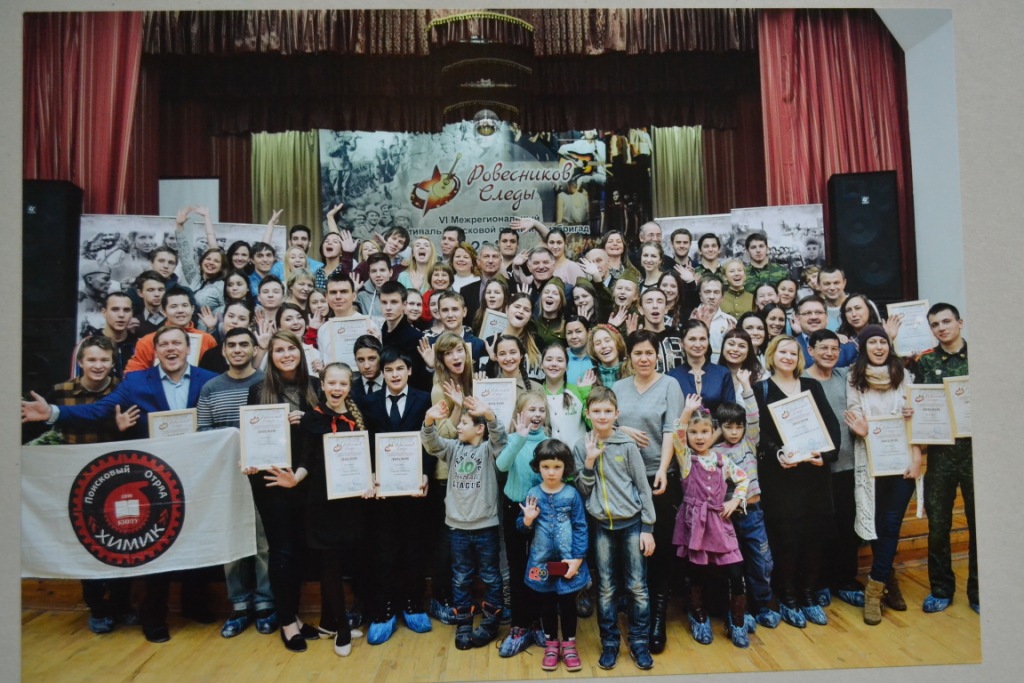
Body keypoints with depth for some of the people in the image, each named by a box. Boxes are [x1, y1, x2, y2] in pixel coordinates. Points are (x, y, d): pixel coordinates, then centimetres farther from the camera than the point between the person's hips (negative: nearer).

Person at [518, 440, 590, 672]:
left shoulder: (572, 494, -10)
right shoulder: (533, 494, -5)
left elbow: (581, 528, -7)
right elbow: (524, 528, 3)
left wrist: (577, 559, -11)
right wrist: (527, 520, -19)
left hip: (568, 562, -1)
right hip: (541, 562, 2)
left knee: (567, 603, 13)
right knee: (546, 604, 16)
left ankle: (568, 644, 32)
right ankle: (551, 644, 34)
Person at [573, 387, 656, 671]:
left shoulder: (627, 445, -5)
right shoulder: (581, 447, 0)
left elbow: (643, 487, -2)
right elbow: (582, 491, 0)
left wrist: (648, 528, -4)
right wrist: (589, 461, -15)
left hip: (632, 523, -1)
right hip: (602, 526, 1)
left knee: (637, 587, 5)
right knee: (606, 588, 9)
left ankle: (639, 643, 20)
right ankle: (609, 644, 22)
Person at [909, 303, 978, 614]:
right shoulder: (924, 361, 5)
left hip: (975, 449, -1)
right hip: (940, 452, 1)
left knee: (979, 523, 7)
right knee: (938, 524, 8)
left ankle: (978, 592, 23)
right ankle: (941, 589, 23)